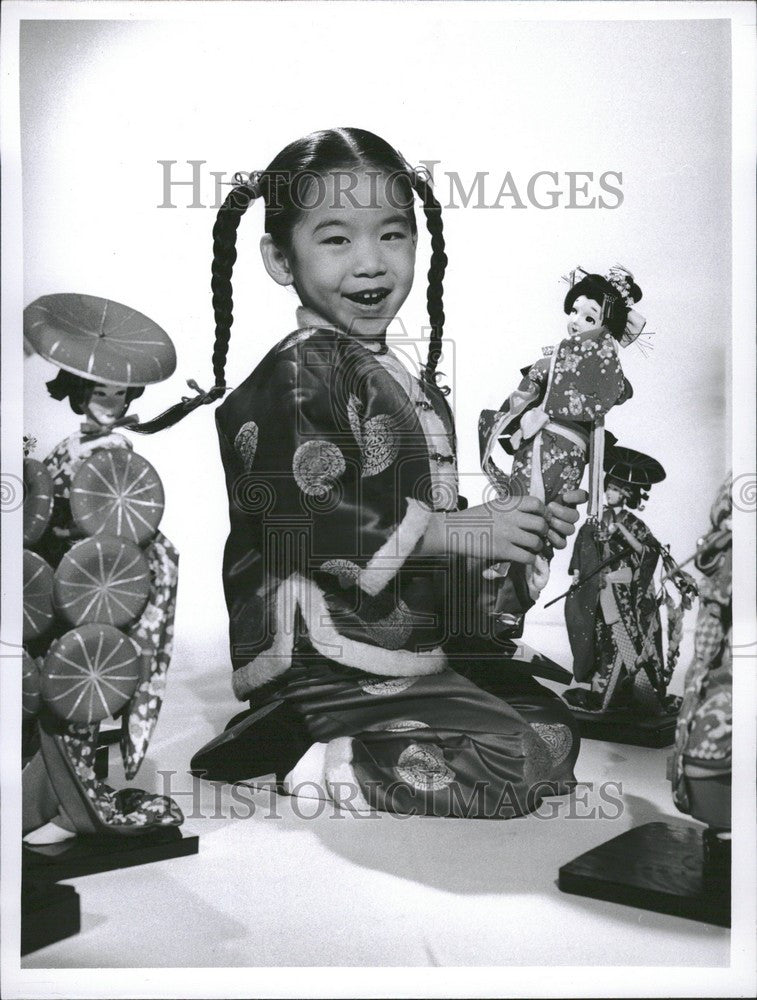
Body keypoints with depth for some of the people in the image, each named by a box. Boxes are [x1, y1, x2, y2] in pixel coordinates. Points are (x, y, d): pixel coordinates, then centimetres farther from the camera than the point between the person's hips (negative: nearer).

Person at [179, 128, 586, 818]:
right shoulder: (303, 370, -13)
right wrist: (462, 534, -20)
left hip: (411, 653, 10)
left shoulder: (397, 376, 17)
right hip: (328, 665, -10)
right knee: (511, 764, -15)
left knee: (554, 728, 14)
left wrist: (520, 519, 9)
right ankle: (301, 758, -7)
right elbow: (305, 514, -24)